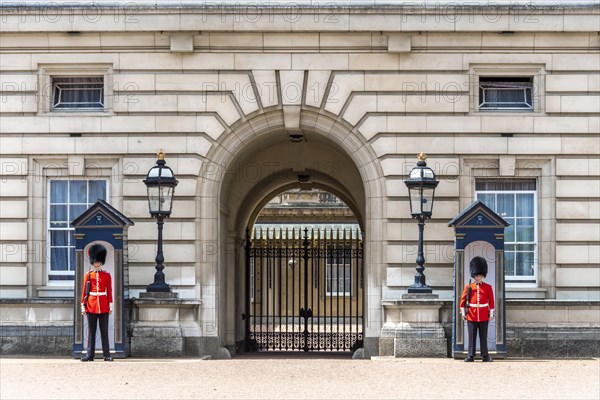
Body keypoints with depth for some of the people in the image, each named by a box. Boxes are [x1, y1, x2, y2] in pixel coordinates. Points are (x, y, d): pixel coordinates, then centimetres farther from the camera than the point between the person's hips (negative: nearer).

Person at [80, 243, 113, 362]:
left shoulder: (106, 275, 6)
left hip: (103, 306, 0)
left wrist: (110, 305, 0)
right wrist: (83, 305, 0)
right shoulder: (88, 275, 6)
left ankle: (107, 355, 4)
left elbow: (109, 291, 5)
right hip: (91, 306, 0)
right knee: (91, 331, 2)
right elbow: (84, 291, 5)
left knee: (104, 331, 2)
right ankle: (90, 355, 3)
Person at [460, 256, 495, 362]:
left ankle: (485, 356, 8)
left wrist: (491, 314, 2)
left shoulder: (488, 287, 4)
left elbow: (491, 301, 5)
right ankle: (470, 356, 5)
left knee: (483, 337, 4)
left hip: (484, 317, 0)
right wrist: (463, 313, 0)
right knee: (472, 337, 2)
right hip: (471, 317, 0)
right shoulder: (468, 287, 4)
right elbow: (463, 301, 5)